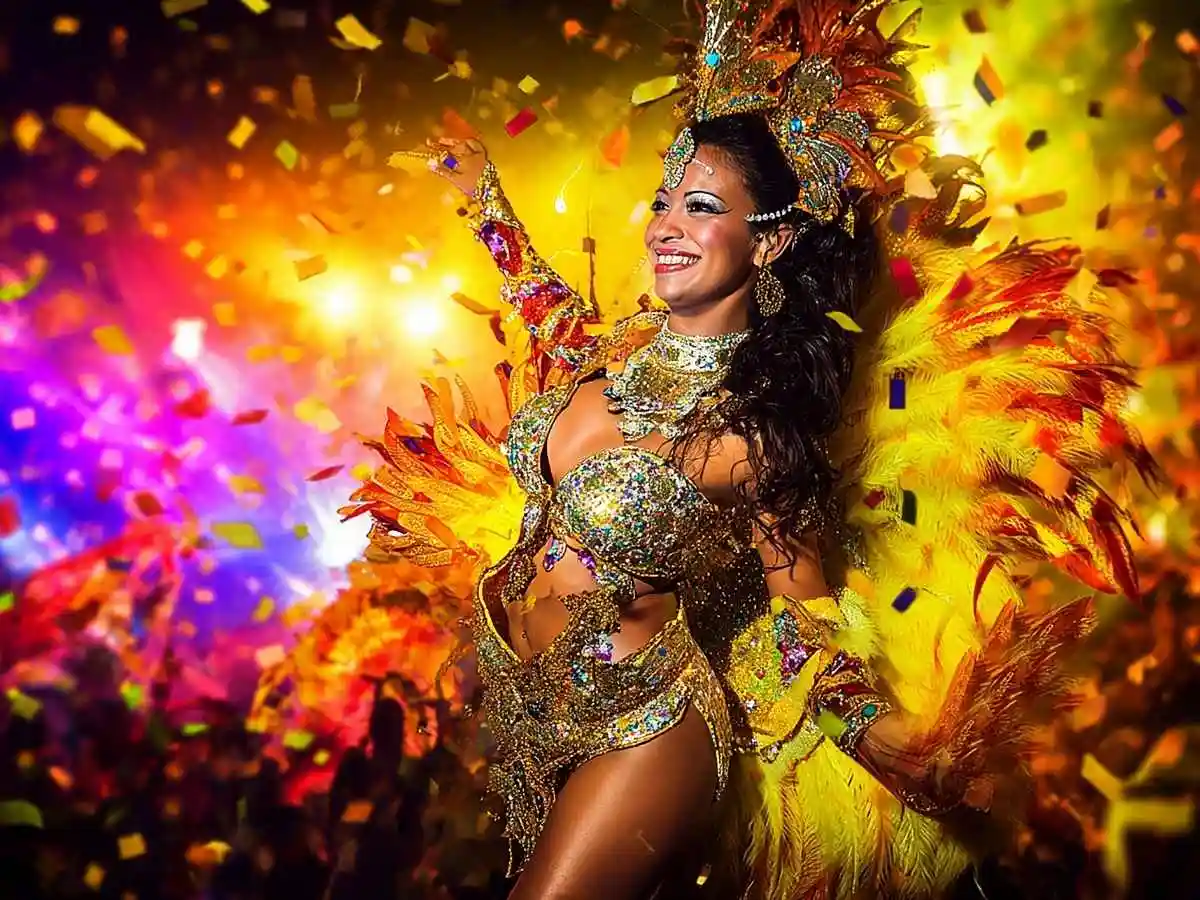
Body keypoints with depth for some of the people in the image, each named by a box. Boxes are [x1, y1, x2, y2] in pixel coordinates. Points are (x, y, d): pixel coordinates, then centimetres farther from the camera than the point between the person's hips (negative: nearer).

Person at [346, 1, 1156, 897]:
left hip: (639, 729, -6)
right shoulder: (624, 345, -6)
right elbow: (550, 313, 18)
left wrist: (890, 743, -23)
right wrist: (485, 194, 25)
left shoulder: (756, 431, -24)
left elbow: (805, 608, -13)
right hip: (521, 692, 6)